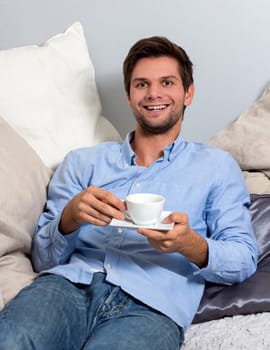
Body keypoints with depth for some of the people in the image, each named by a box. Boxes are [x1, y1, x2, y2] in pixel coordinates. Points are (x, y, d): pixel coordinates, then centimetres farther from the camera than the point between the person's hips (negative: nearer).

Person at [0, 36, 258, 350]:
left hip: (150, 305, -1)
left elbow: (244, 259, 9)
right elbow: (44, 258, 15)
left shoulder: (217, 166, 17)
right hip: (69, 285, 2)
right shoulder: (81, 162, 21)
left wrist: (191, 245, -13)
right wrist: (69, 218, -7)